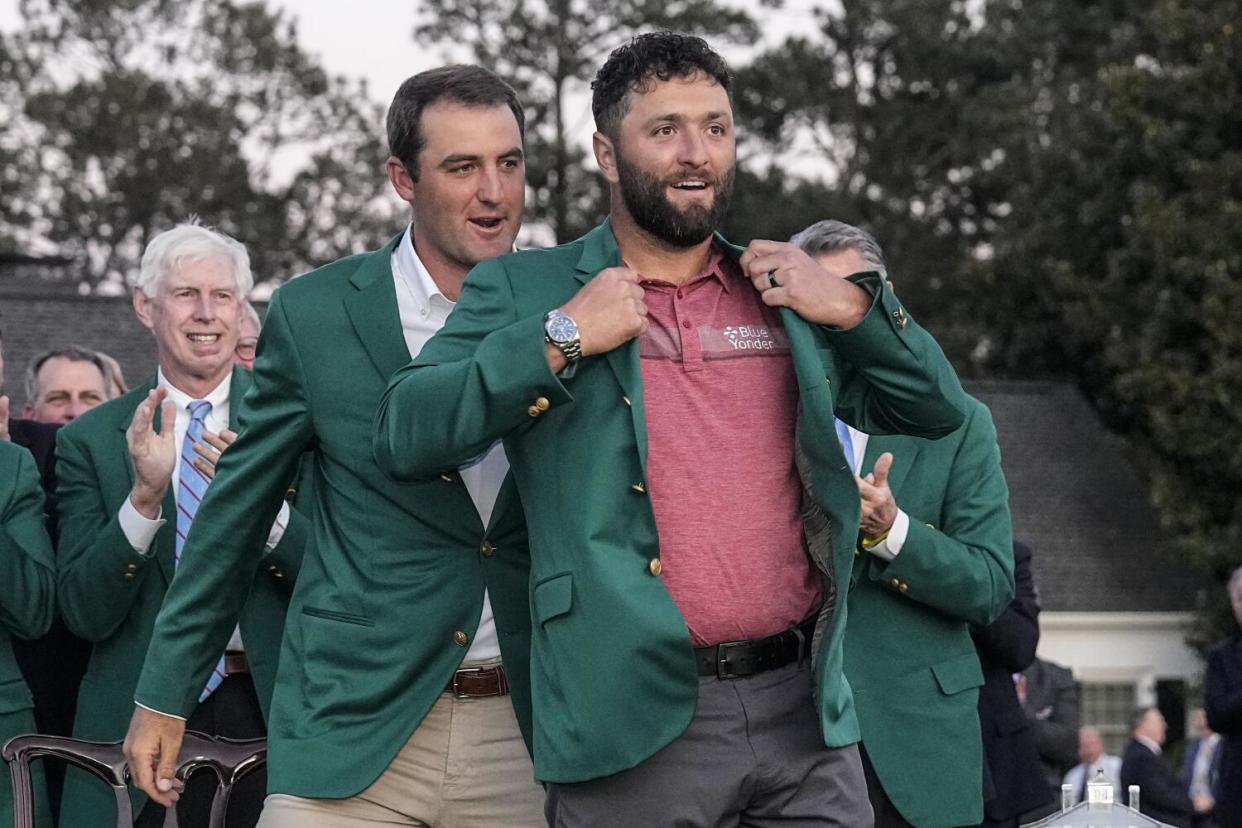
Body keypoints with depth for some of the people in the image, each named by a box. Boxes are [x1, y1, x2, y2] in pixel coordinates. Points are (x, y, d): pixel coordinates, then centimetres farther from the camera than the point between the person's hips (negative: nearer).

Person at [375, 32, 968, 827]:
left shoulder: (787, 294, 14)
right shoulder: (524, 287, 4)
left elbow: (938, 410, 15)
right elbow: (404, 436, -6)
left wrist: (854, 306, -1)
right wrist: (559, 338, -12)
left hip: (806, 710, 3)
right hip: (634, 727, -3)